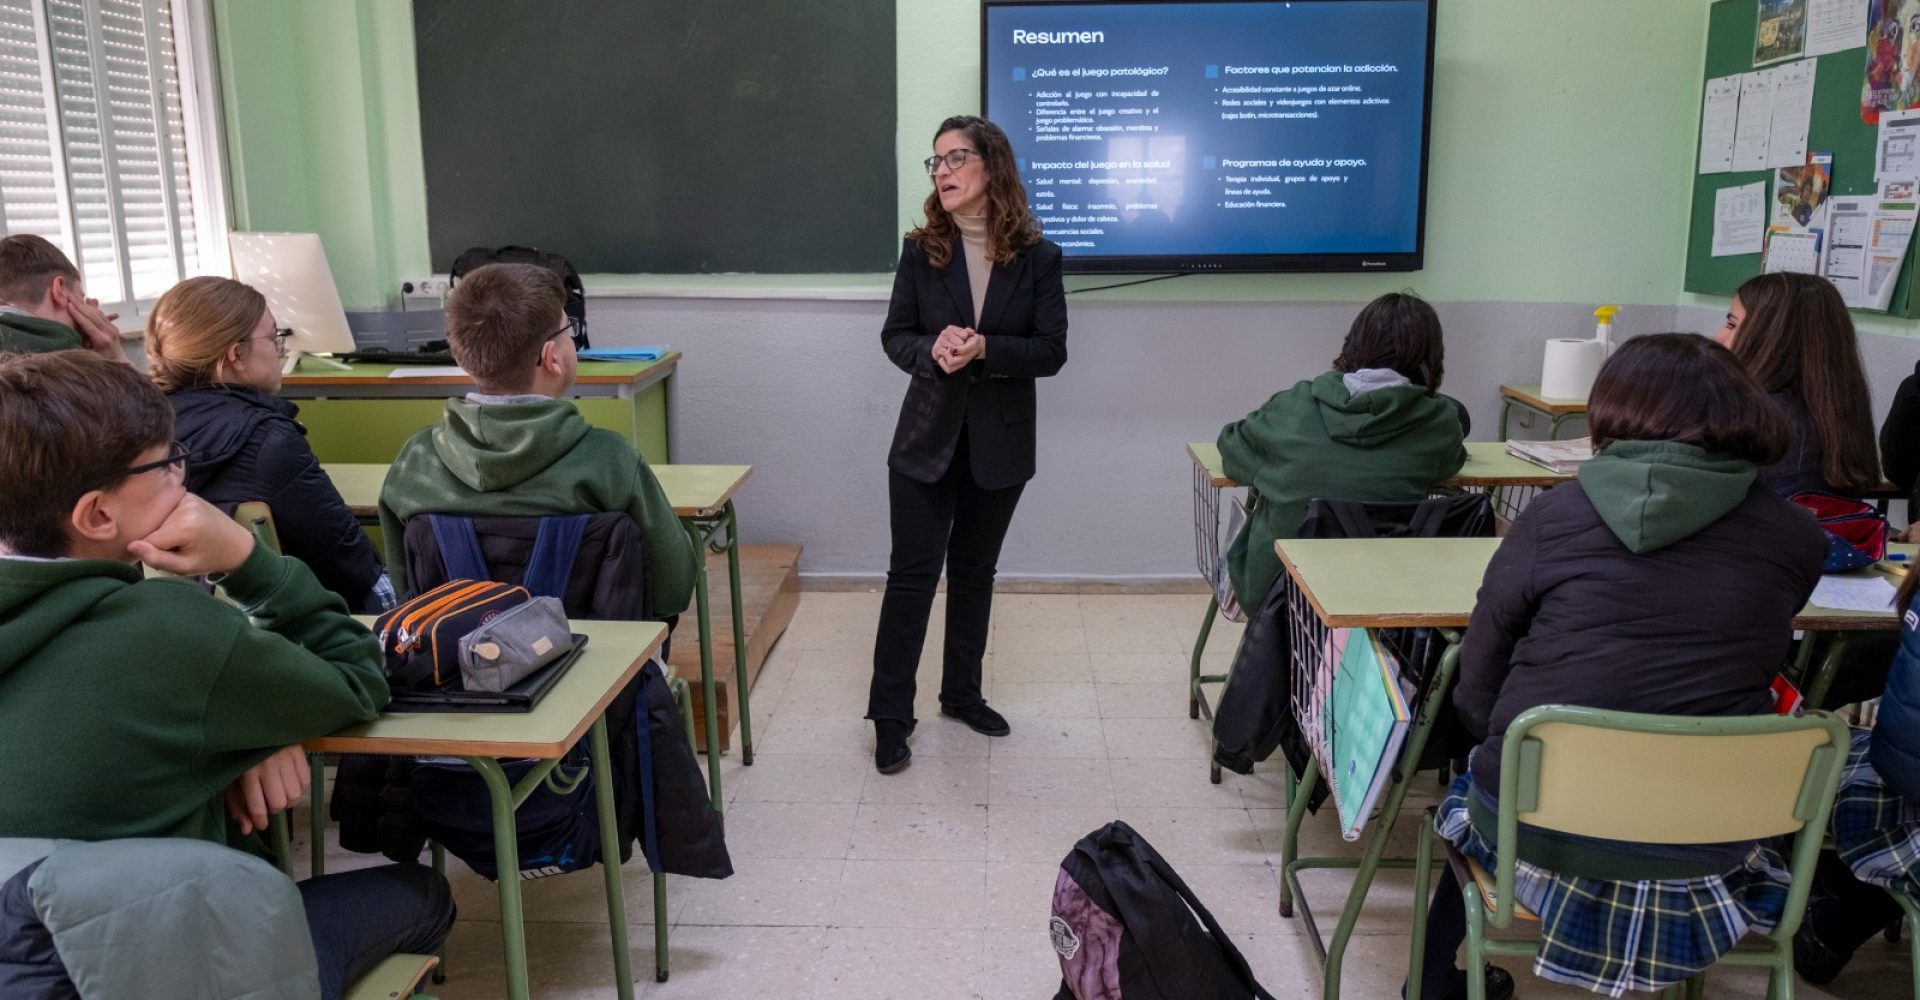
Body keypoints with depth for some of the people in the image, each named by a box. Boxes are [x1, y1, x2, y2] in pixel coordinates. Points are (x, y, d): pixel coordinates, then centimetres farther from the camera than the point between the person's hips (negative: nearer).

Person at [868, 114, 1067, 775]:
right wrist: (933, 351, -21)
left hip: (998, 444, 1)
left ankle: (962, 694, 30)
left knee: (974, 571, 14)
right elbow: (895, 336, 1)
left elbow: (1052, 350, -8)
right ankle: (890, 716, 7)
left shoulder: (1036, 257, -5)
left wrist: (984, 349, -23)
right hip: (928, 438, 0)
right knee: (912, 573, -1)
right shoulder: (921, 251, -1)